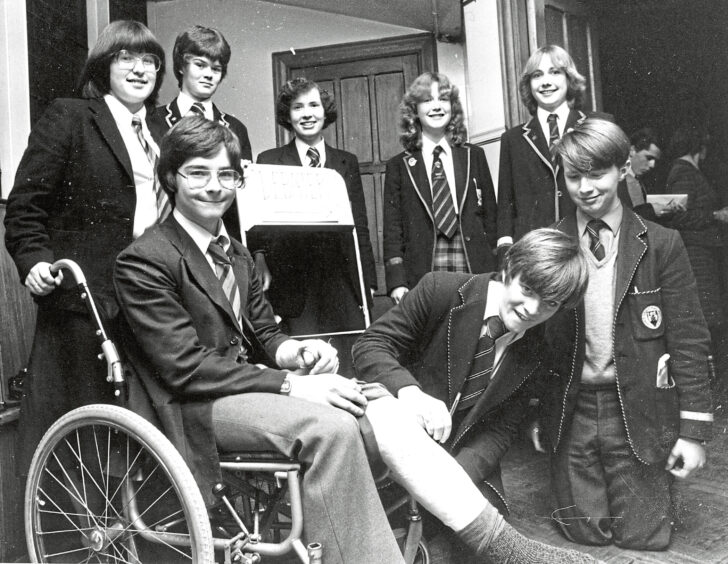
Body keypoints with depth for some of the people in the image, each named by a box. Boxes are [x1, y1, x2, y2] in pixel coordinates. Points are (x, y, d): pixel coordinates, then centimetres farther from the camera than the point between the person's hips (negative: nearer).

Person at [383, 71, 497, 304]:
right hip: (421, 277, -1)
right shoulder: (398, 166, 8)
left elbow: (491, 217, 11)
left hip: (475, 272, 1)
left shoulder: (474, 156, 12)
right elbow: (392, 230, 4)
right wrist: (397, 282, -7)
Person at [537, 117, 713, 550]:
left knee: (641, 541, 6)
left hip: (639, 413, -1)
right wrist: (535, 414, 3)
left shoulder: (661, 245, -4)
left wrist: (694, 430, -6)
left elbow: (688, 340, -3)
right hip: (570, 413, 2)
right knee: (584, 537, 8)